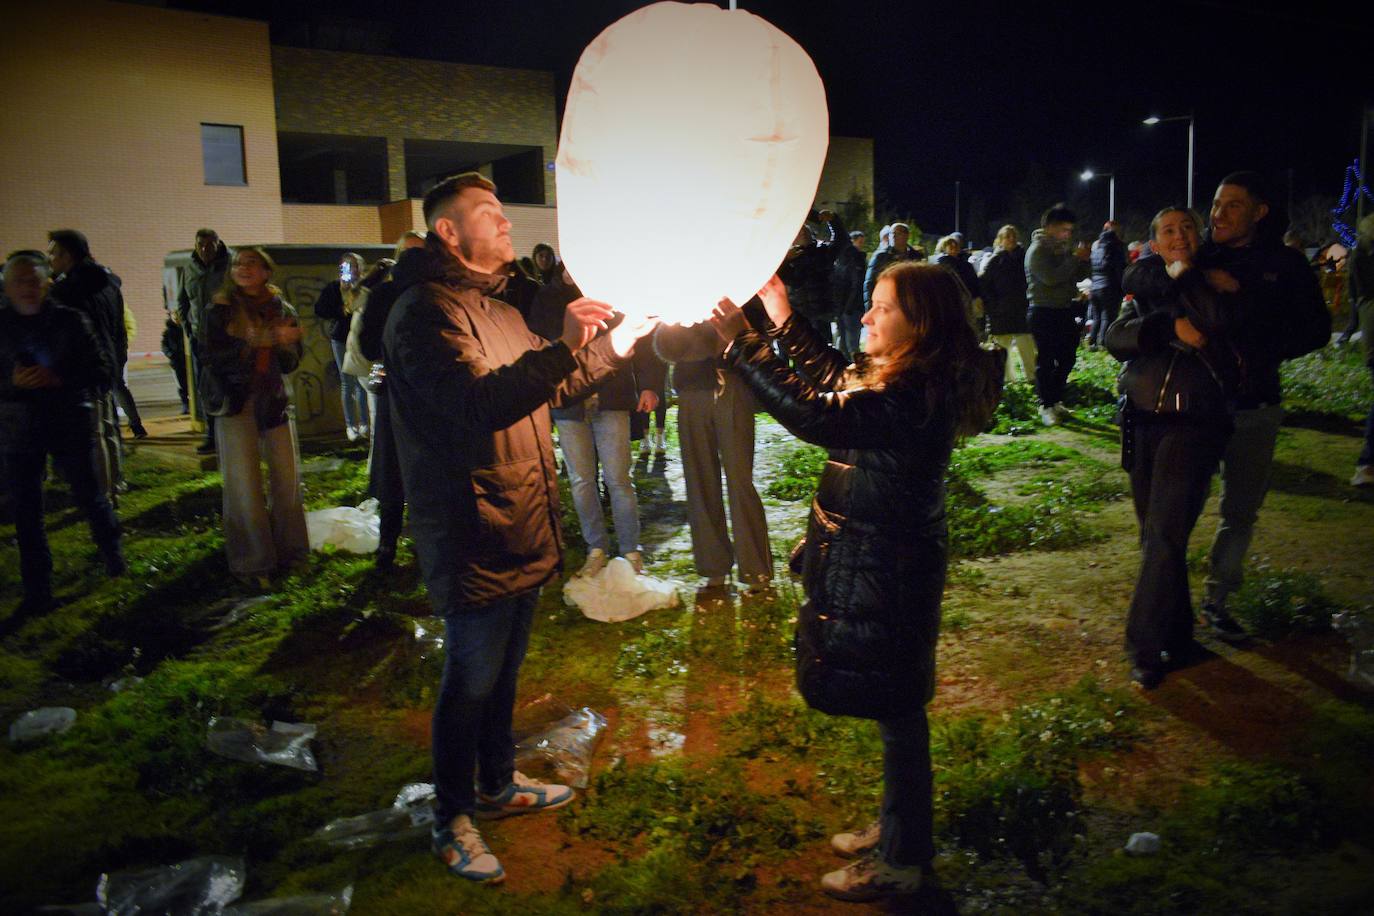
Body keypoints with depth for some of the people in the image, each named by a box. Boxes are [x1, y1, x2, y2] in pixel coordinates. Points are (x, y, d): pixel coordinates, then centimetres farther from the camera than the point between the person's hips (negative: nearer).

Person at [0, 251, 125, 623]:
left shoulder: (70, 321, -3)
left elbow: (100, 369, -4)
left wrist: (58, 379, -19)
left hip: (70, 425, -2)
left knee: (88, 495, 7)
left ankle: (112, 552, 36)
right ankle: (37, 593, 15)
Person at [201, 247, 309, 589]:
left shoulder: (282, 311, 7)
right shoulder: (219, 311, -1)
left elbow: (291, 364, 6)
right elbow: (212, 357, -12)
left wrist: (284, 343, -15)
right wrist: (251, 342, -23)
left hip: (274, 402, 3)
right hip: (235, 404, -3)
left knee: (287, 478, 3)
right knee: (244, 484, -4)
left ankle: (286, 550, 19)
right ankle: (251, 563, 4)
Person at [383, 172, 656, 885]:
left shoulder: (496, 309, 16)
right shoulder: (425, 311, -17)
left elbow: (546, 386, 26)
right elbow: (479, 404, -31)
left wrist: (609, 350, 14)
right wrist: (565, 346, -38)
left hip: (521, 531, 9)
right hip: (473, 538, -9)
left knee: (504, 670, 22)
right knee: (469, 683, 5)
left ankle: (498, 785, 40)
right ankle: (451, 820, 24)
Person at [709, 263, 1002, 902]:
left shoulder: (916, 395, -26)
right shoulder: (905, 379, 5)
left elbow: (816, 416, -35)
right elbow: (838, 383, 21)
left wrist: (741, 346, -31)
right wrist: (781, 323, 18)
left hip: (886, 574, -10)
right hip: (881, 562, 10)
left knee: (896, 712, 6)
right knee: (895, 709, 22)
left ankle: (901, 861, 25)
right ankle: (898, 829, 42)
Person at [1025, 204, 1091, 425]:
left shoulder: (1063, 248, 14)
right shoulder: (1037, 249, -10)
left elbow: (1077, 276, 17)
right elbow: (1051, 277, -23)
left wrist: (1083, 260, -2)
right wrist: (1075, 258, -17)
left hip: (1064, 310, 8)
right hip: (1044, 312, -8)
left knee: (1067, 357, 12)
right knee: (1046, 361, -3)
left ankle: (1055, 400, 24)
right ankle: (1046, 406, 3)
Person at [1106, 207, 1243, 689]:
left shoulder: (1217, 283, 2)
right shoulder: (1144, 286, 12)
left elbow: (1217, 320, -20)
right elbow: (1114, 337, -3)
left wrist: (1185, 273, -7)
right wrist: (1170, 327, -16)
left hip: (1194, 423, -4)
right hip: (1143, 421, 4)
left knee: (1165, 536, -11)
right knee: (1154, 535, 11)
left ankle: (1145, 649, -4)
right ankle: (1177, 637, 26)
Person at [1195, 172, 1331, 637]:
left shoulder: (1285, 264, 1)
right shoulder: (1198, 258, 0)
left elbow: (1316, 330, 0)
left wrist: (1259, 356, -14)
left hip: (1254, 408, 1)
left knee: (1241, 512, 12)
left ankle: (1217, 600, 27)